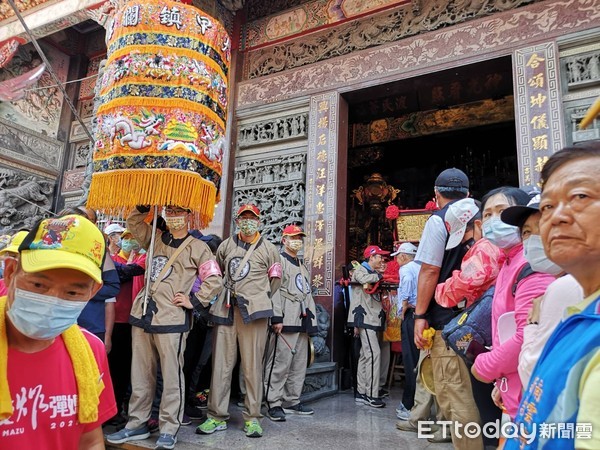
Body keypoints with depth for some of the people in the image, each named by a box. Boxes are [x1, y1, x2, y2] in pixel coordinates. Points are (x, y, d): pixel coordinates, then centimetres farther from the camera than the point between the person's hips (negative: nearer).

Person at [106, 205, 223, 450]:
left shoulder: (197, 247, -2)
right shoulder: (156, 238, 15)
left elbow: (215, 280, -5)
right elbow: (133, 222, 26)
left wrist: (194, 301, -9)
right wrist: (144, 207, 10)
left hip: (171, 319, -6)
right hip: (143, 314, 6)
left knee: (171, 375, 1)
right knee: (141, 374, 14)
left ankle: (169, 429, 12)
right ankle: (137, 423, 27)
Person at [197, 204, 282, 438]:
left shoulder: (268, 249, 6)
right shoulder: (226, 245, 13)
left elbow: (276, 280, 13)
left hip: (253, 311, -2)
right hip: (226, 309, 3)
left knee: (253, 365, 1)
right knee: (221, 363, 5)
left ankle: (252, 417, 12)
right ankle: (217, 416, 16)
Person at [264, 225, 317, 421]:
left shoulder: (302, 266, 25)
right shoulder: (279, 260, -3)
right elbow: (274, 289, -13)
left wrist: (311, 320, 20)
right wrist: (277, 318, -20)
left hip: (302, 320, 9)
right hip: (286, 321, -9)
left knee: (299, 364, 12)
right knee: (280, 363, -8)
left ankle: (292, 401, 21)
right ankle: (274, 404, 1)